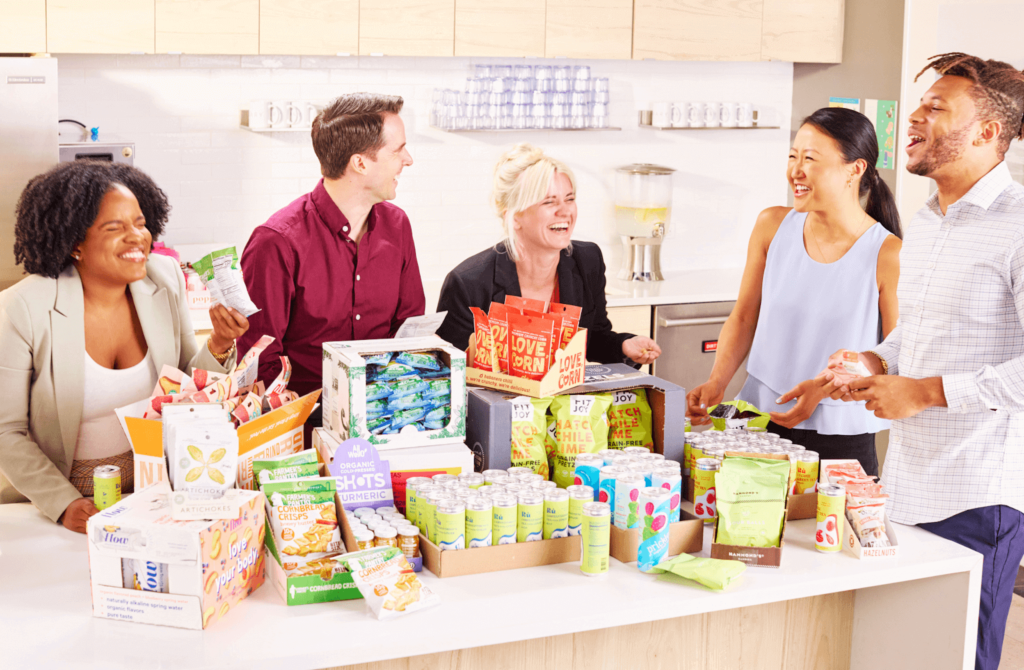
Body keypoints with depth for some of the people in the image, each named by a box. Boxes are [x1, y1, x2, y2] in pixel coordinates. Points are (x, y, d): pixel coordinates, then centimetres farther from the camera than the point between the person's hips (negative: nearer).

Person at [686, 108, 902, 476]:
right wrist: (716, 384, -5)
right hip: (760, 421, 4)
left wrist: (825, 388, -19)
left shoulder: (887, 255, -12)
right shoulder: (772, 226, 1)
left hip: (840, 437, -3)